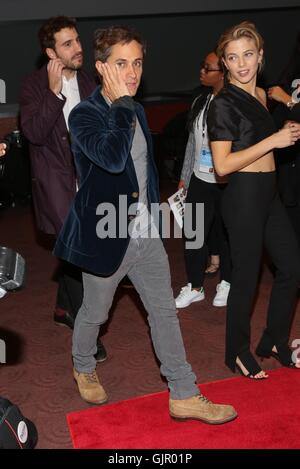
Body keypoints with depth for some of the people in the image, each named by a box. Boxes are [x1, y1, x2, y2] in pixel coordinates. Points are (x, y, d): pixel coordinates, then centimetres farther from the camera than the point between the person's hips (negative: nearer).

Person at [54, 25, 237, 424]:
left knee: (165, 312, 9)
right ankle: (83, 368, 45)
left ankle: (184, 396, 20)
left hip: (145, 234, 7)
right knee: (95, 313, 15)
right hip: (107, 238, -6)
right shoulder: (84, 115, -17)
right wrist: (121, 102, -27)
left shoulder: (136, 111, 7)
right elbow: (113, 157, -37)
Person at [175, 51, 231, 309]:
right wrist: (184, 177, 16)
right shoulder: (200, 102, 8)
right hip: (199, 180, 6)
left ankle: (226, 284, 30)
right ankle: (195, 286, 24)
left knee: (227, 234, 10)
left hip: (227, 183, -6)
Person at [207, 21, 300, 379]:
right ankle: (238, 352, 23)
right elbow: (222, 165, -19)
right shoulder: (224, 103, -13)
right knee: (246, 277, 2)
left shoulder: (261, 95, 11)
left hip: (268, 194, 9)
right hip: (243, 196, -8)